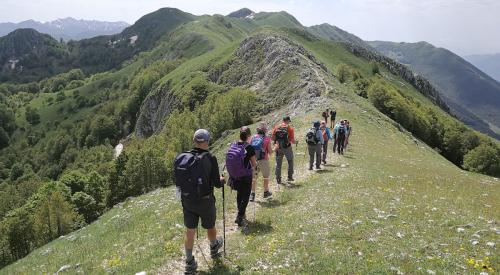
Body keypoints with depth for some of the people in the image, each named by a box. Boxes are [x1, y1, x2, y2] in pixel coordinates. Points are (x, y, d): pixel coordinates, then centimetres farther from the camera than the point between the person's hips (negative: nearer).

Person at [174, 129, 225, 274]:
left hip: (187, 201, 3)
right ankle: (214, 248, 49)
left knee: (190, 232, 14)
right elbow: (217, 183, -14)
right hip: (205, 201, -3)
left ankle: (189, 263, 23)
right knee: (210, 227, 23)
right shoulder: (210, 158, -19)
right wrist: (222, 180, 9)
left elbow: (178, 180, 2)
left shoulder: (181, 158, -7)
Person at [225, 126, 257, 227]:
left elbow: (231, 160, 5)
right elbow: (254, 164, -11)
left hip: (234, 176, 5)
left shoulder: (233, 146, -4)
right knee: (245, 197, 10)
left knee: (239, 195, 22)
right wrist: (255, 163, 11)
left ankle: (241, 215, 36)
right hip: (246, 177, -5)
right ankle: (240, 219, 10)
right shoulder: (249, 148, -19)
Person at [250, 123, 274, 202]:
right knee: (266, 176, 18)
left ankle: (252, 194, 9)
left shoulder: (253, 138, 0)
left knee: (253, 178, 12)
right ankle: (266, 192, 30)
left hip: (254, 161, 3)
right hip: (263, 161, -2)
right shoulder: (267, 139, -9)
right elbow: (270, 152, -6)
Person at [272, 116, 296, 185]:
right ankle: (290, 177, 17)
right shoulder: (290, 128, -6)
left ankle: (278, 179, 9)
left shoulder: (276, 127, 3)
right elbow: (292, 140, -9)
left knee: (278, 163, 9)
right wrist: (294, 142, 12)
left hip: (278, 148, 3)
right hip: (287, 147, -3)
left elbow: (273, 138, 1)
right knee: (290, 161, 17)